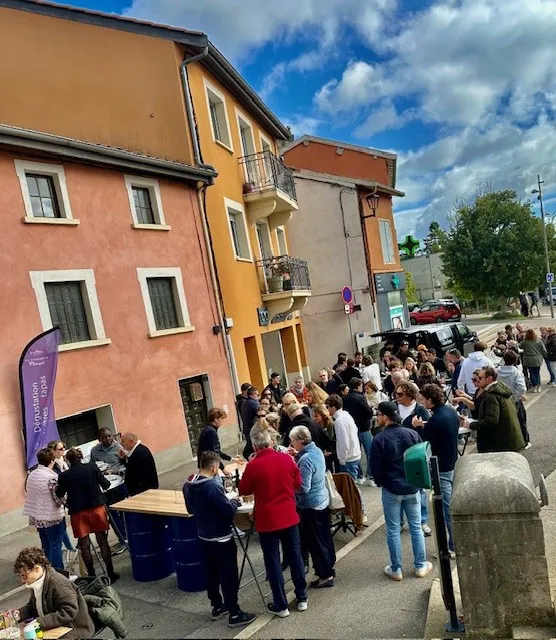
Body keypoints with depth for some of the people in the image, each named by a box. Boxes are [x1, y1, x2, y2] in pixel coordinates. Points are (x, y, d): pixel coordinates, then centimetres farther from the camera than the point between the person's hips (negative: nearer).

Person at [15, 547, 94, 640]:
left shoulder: (58, 583, -23)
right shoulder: (36, 583, 4)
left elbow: (69, 611, -27)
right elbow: (32, 606, 19)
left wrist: (40, 622, -29)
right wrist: (19, 613, 0)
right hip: (52, 630, 8)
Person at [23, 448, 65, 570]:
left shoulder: (32, 474, 4)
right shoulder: (52, 477, -20)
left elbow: (29, 493, 14)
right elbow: (58, 499, -18)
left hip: (37, 517, 8)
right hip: (52, 517, -7)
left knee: (46, 546, 19)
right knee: (55, 546, 4)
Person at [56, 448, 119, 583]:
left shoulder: (64, 476, -6)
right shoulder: (92, 467, -6)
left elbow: (59, 494, 7)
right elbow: (106, 484, -2)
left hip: (78, 513, 0)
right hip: (97, 508, 1)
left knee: (84, 546, 11)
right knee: (103, 542, 9)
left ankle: (92, 575, 17)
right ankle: (110, 573, 15)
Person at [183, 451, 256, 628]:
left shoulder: (188, 485, -2)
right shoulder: (213, 486, -28)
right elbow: (228, 511, -23)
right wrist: (234, 502, -5)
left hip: (203, 537, 8)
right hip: (221, 539, -8)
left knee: (211, 574, 20)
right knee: (229, 576, 5)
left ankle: (217, 607, 34)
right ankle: (234, 614, 16)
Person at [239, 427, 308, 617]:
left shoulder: (253, 466, -18)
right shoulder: (286, 459, -7)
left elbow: (243, 491, -3)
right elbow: (298, 483, 5)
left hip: (267, 520, -3)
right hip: (289, 516, 4)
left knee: (273, 561, 10)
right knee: (295, 556, 17)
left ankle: (281, 605, 19)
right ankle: (302, 598, 29)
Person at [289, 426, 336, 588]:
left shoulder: (305, 459, -27)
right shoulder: (317, 450, -1)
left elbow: (303, 488, -27)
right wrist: (297, 456, 2)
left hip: (310, 505, -9)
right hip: (322, 500, 9)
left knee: (315, 541, 6)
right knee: (324, 536, 21)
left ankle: (325, 575, 18)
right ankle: (329, 566, 36)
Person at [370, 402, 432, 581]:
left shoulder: (380, 438, -17)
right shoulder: (413, 434, -7)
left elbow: (375, 466, -11)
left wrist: (380, 482, 9)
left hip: (391, 489, -3)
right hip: (412, 487, 3)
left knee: (393, 530, 9)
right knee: (416, 527, 16)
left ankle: (396, 569, 19)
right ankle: (420, 566, 26)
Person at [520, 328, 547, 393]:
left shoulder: (525, 342, -13)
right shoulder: (539, 341, -5)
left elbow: (520, 347, 5)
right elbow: (544, 351, -2)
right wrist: (542, 357, 15)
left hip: (529, 361, -2)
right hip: (538, 360, 3)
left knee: (532, 374, 7)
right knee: (537, 373, 14)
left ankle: (534, 387, 8)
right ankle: (538, 387, 16)